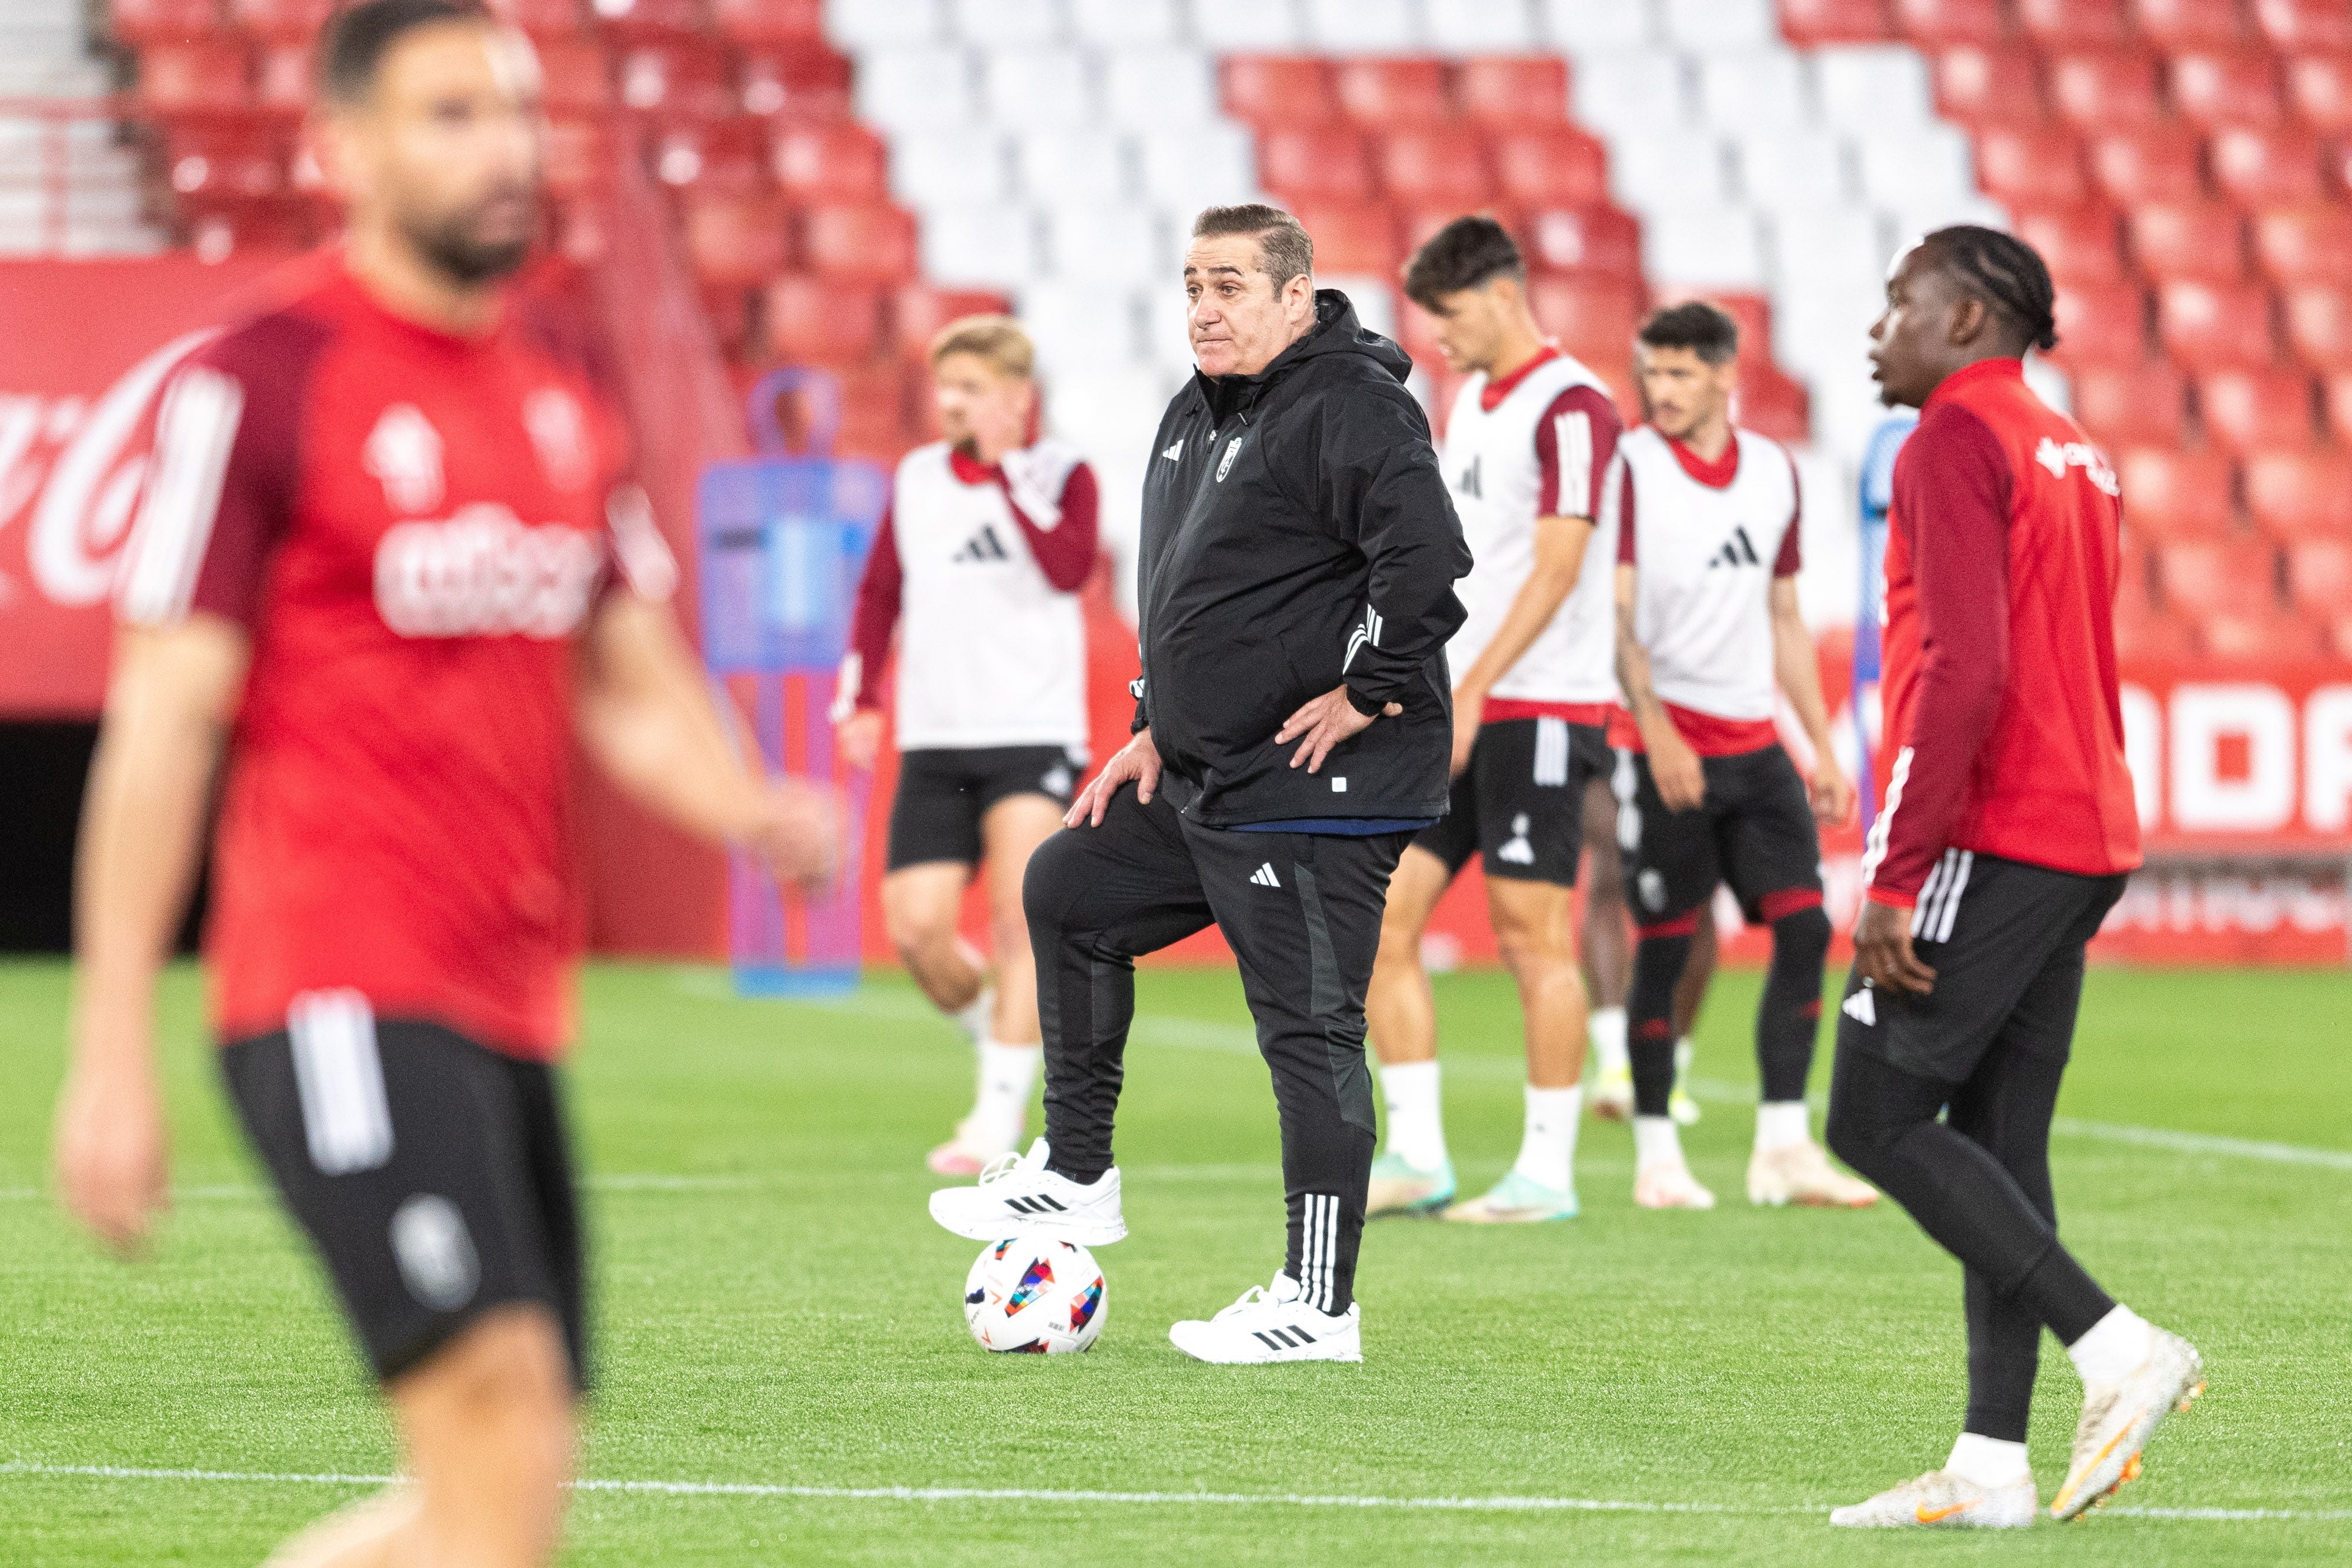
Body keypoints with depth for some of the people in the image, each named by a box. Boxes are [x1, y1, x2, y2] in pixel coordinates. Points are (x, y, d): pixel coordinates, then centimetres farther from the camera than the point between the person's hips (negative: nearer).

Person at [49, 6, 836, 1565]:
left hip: (516, 1011, 8)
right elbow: (163, 722, -6)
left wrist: (753, 812, -3)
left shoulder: (564, 399, 15)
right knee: (501, 1427, -18)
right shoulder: (258, 387, -6)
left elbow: (635, 689, 20)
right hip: (342, 994, -8)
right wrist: (112, 1055, -8)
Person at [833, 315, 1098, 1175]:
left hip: (1034, 731, -4)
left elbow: (1069, 568, -18)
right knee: (915, 926, -5)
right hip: (934, 741, 4)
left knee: (1021, 911, -17)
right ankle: (995, 1032, 25)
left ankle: (1000, 1116, -12)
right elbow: (879, 593, 18)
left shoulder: (1061, 475, 0)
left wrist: (1008, 473, -16)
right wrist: (860, 696, 9)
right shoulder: (916, 478, 11)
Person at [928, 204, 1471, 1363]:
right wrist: (1157, 727, 19)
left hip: (1315, 790, -11)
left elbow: (1428, 554, -29)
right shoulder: (1197, 416, 15)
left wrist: (1373, 693, -22)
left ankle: (1319, 1306, -3)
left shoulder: (1348, 408, -17)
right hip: (1205, 779, 11)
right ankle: (1075, 1175, 28)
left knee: (1308, 1029, -7)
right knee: (1066, 893, 20)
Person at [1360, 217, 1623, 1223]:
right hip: (1454, 708, 9)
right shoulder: (1471, 402, 17)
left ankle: (1548, 1170, 2)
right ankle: (1417, 1156, 6)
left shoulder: (1570, 407, -11)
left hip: (1537, 709, -9)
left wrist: (1475, 691, -23)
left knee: (1532, 934, -5)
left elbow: (1559, 566, -18)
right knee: (1380, 917, 2)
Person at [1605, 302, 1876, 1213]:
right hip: (1668, 744, -5)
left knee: (1805, 927, -4)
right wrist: (1655, 728, -21)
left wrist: (1823, 747, 15)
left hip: (1756, 742, 5)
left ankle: (1782, 1148, 0)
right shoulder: (1630, 469, -5)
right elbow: (1616, 617, -10)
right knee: (1664, 947, -3)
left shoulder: (1774, 472, 11)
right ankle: (1657, 1157, 6)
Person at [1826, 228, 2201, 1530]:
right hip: (2083, 838, 9)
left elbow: (1963, 671, -20)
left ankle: (2117, 1348, -12)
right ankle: (1991, 1463, 5)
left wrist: (1894, 874, -20)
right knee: (2000, 1143, 7)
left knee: (1875, 1119, -6)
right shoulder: (2071, 456, 19)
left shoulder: (1957, 442, -10)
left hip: (1989, 838, -9)